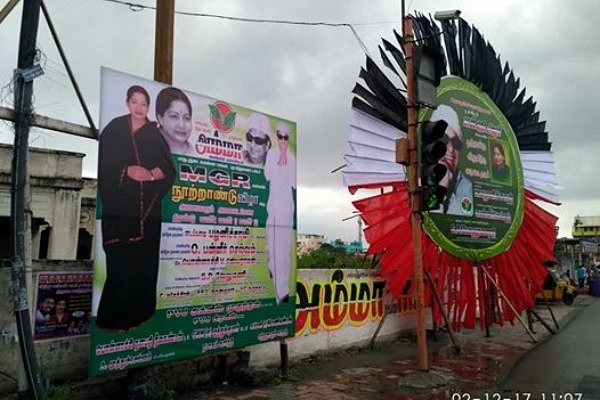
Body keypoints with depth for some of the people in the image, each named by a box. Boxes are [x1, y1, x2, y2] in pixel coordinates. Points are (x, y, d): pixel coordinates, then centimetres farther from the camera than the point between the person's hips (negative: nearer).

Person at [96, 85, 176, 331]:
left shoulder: (155, 134, 11)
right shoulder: (114, 129, 7)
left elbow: (168, 168, 4)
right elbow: (103, 163, 2)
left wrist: (151, 174, -14)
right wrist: (126, 171, -14)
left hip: (148, 209, 2)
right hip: (119, 207, -1)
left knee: (144, 260, 0)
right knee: (120, 260, -6)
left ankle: (137, 315, 11)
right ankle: (114, 318, 4)